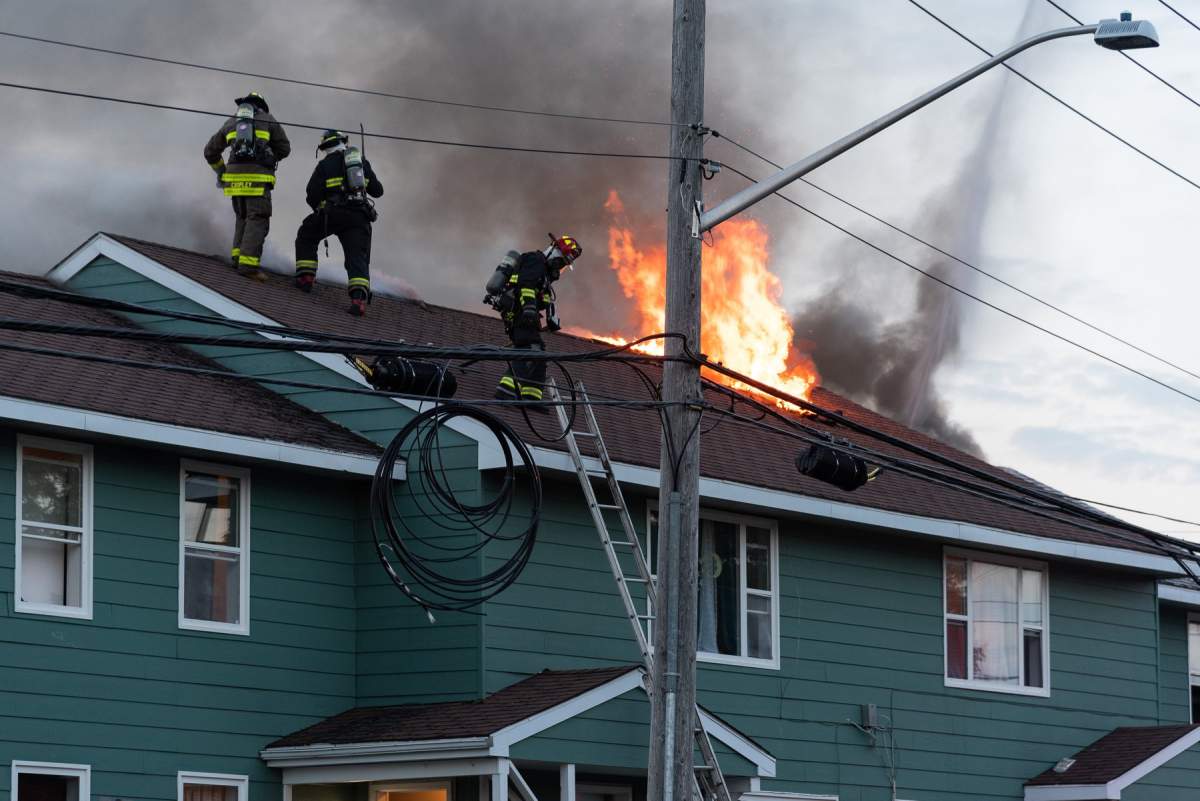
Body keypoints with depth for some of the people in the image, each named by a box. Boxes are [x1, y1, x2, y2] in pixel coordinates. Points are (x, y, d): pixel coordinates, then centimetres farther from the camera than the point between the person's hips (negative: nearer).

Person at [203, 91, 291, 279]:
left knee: (242, 217, 22)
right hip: (258, 177, -4)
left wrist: (220, 171, 42)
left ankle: (238, 256, 12)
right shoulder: (268, 120, 12)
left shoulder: (231, 123, 21)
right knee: (257, 220, -7)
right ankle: (248, 263, -19)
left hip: (235, 177, 4)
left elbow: (210, 152, 27)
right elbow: (284, 149, 15)